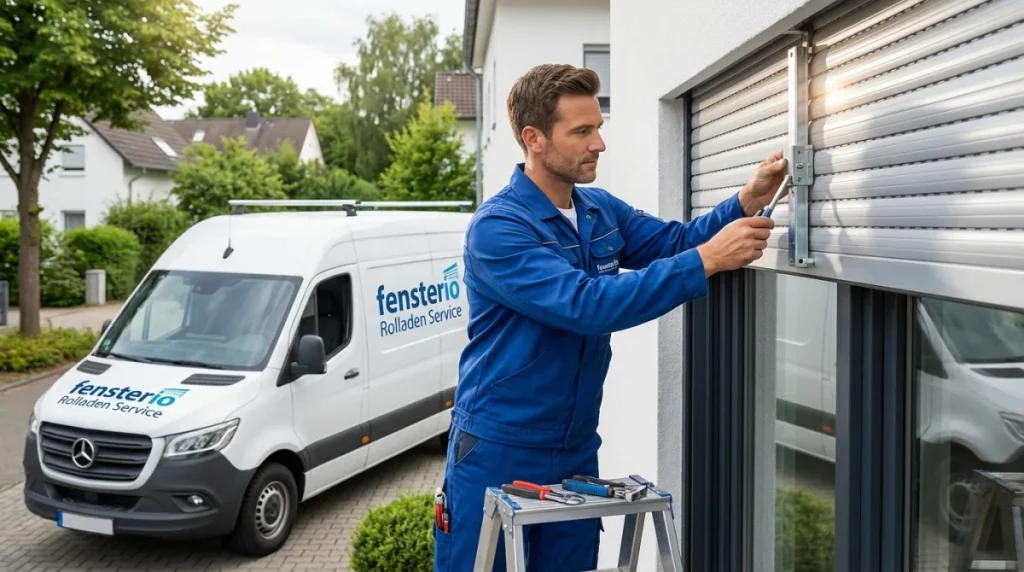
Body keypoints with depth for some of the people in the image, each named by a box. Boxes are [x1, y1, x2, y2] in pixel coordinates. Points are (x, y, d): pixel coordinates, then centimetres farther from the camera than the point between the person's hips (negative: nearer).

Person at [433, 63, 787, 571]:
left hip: (576, 450, 7)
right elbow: (587, 306, -29)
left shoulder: (602, 209, 5)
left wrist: (746, 202, -11)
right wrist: (707, 260, -30)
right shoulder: (497, 228, -20)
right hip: (498, 452, -6)